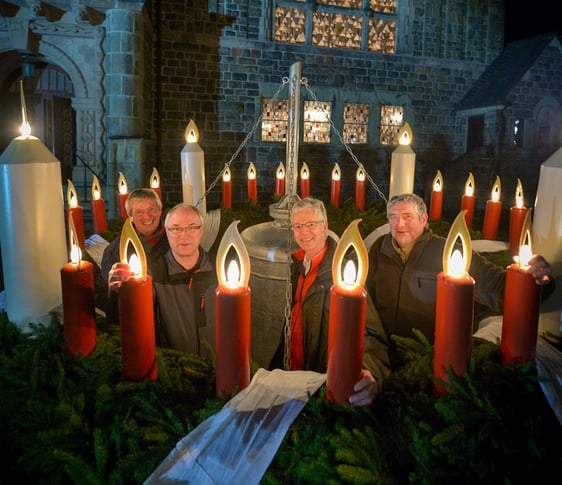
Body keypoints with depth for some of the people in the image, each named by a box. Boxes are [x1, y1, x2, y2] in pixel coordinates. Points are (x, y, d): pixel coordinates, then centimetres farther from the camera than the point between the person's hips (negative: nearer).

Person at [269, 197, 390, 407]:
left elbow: (367, 329, -23)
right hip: (293, 370, 5)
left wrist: (369, 372, -40)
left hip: (324, 380, -5)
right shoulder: (297, 264, 6)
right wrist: (278, 363, 13)